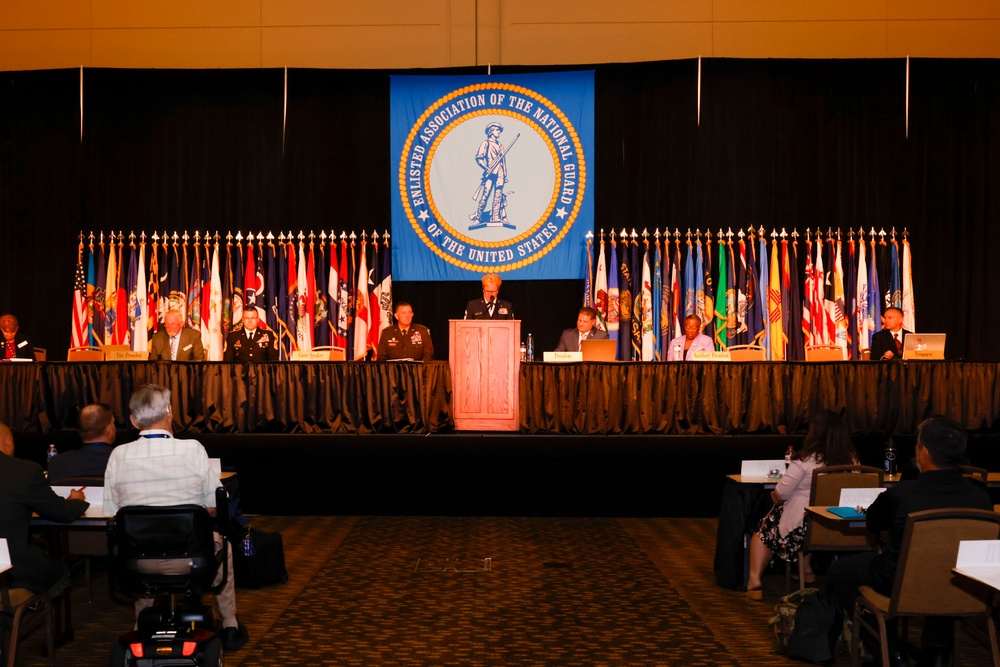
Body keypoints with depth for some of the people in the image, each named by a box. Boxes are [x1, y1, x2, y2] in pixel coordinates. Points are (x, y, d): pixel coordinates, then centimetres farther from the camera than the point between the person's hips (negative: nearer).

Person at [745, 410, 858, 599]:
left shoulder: (806, 461, -19)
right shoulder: (852, 461, -5)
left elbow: (781, 493, -17)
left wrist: (776, 496, 7)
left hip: (802, 526, -5)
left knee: (763, 532, 20)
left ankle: (754, 580, 11)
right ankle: (807, 570, 35)